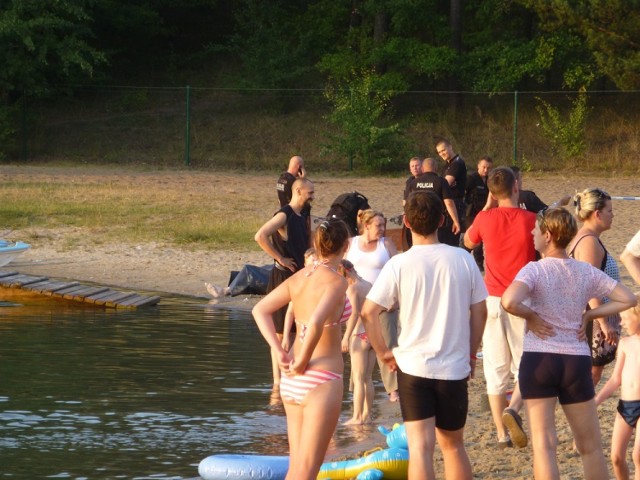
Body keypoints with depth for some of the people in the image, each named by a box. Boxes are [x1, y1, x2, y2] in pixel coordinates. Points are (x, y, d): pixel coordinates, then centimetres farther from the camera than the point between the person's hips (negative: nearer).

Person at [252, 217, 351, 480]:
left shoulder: (299, 277, 7)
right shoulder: (335, 281, -14)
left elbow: (260, 309, 4)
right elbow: (317, 322, -28)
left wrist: (279, 352, -2)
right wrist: (303, 363, -14)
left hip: (291, 380, 7)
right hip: (321, 379, -7)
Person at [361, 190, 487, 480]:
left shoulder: (399, 264, -8)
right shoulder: (463, 260, -1)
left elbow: (368, 312, -12)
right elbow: (479, 311, 4)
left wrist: (383, 352, 1)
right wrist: (471, 354, 16)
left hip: (413, 366, -2)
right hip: (454, 368, 2)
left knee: (420, 446, -5)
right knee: (453, 445, 18)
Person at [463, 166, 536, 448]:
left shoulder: (485, 219, -4)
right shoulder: (532, 221, -8)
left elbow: (468, 242, 17)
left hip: (493, 300, 1)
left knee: (496, 368, 8)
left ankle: (502, 434, 6)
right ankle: (513, 410, -18)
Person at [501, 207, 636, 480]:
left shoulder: (535, 270, -10)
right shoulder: (586, 272, 4)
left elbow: (509, 302, -28)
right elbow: (628, 299, 4)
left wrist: (530, 315, -9)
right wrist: (589, 315, 6)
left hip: (539, 359, -3)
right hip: (577, 361, 4)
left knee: (544, 445, -3)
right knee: (591, 447, 13)